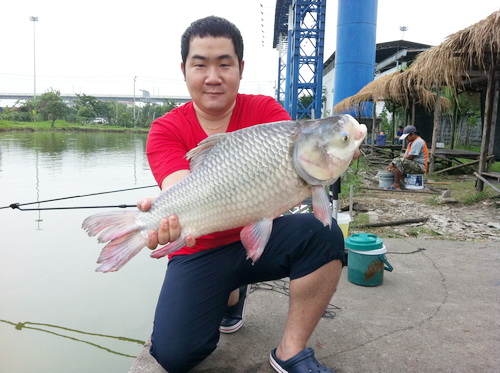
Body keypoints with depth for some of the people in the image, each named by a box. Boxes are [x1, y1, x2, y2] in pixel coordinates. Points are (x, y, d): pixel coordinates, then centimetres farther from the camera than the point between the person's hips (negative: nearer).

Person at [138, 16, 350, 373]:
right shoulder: (166, 130, -9)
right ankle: (231, 294, 19)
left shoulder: (265, 111, -6)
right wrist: (172, 216, -51)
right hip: (202, 252, 0)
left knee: (322, 232, -28)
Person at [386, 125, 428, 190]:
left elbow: (410, 157, -19)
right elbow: (405, 156, 12)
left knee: (398, 161, -26)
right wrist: (393, 164, -4)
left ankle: (396, 184, -24)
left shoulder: (418, 142, -12)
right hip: (413, 165, 11)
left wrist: (394, 163, -15)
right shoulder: (411, 143, 20)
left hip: (419, 167, -11)